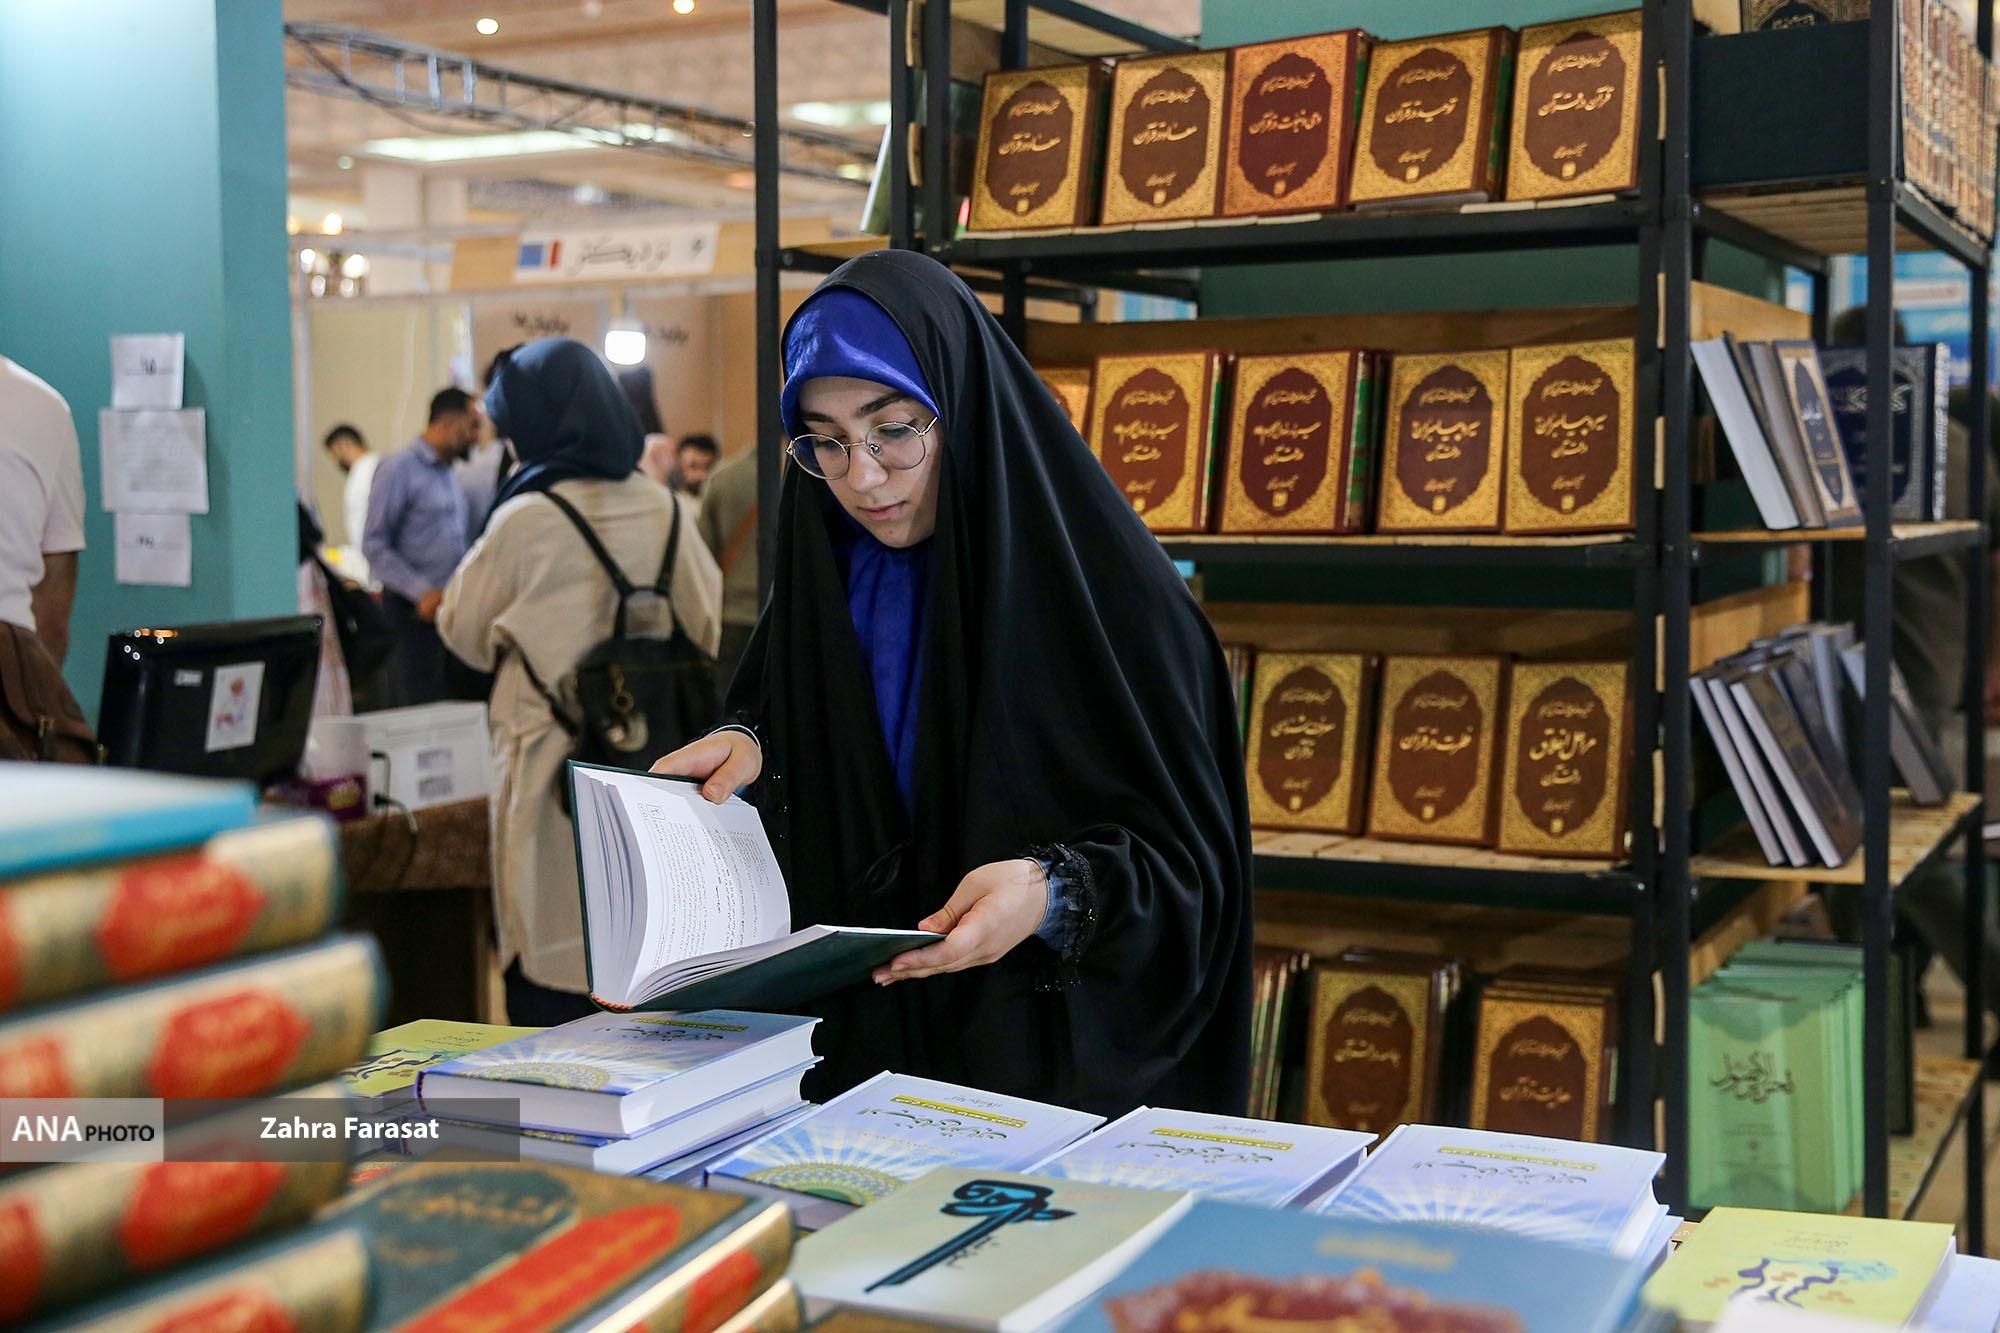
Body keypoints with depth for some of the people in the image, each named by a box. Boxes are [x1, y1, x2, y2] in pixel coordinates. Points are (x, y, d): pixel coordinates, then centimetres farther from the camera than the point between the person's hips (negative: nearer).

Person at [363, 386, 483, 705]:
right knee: (427, 706, -8)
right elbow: (374, 547, -12)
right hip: (415, 612, -7)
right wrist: (422, 592, -20)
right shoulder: (399, 470, -7)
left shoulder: (448, 474, 17)